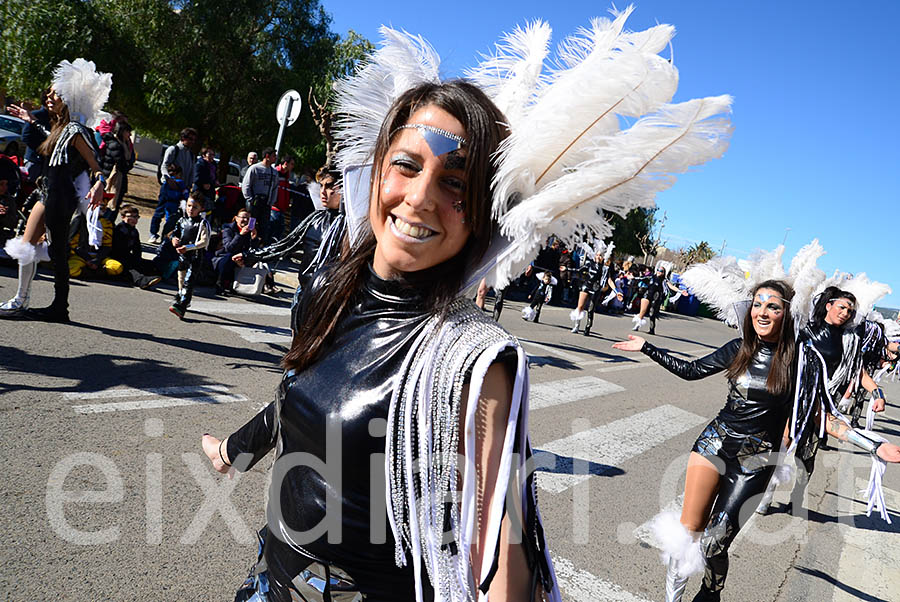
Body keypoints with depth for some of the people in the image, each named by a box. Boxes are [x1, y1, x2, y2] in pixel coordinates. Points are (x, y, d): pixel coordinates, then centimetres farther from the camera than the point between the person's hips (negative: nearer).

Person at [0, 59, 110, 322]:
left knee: (58, 253, -4)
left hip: (61, 198, -10)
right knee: (26, 246, 12)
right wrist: (30, 120, 40)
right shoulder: (59, 128, 15)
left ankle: (60, 307, 6)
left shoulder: (75, 130, -12)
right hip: (48, 194, 10)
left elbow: (94, 164, -18)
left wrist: (99, 183, -37)